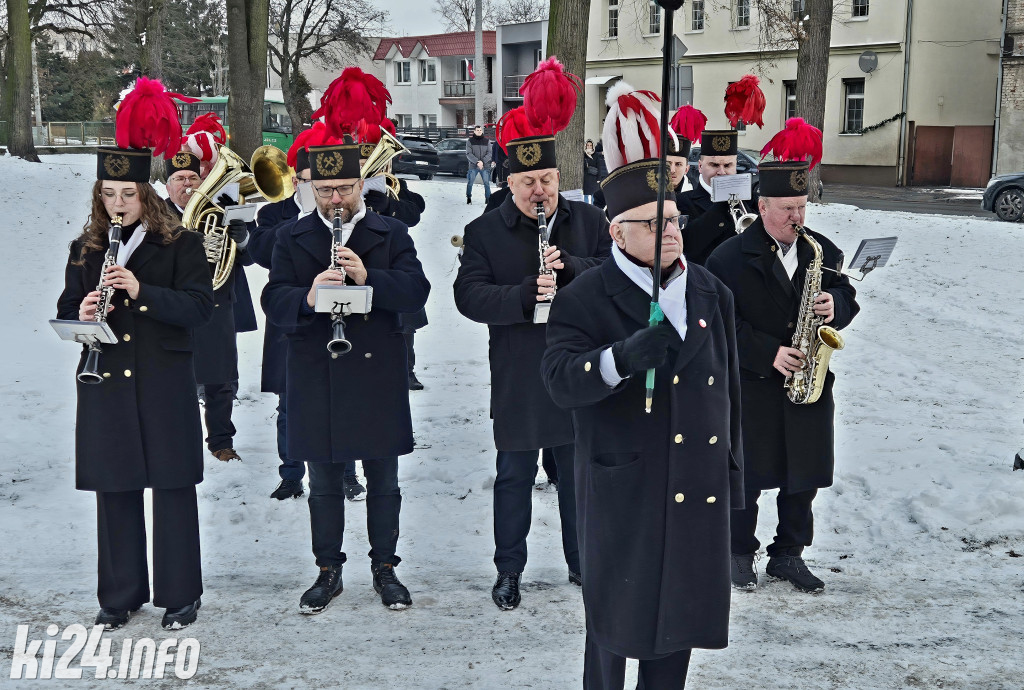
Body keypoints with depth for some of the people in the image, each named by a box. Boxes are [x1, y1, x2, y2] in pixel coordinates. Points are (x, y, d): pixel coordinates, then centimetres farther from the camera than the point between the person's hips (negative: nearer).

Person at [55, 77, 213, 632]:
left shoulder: (180, 244, -1)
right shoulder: (85, 249, 10)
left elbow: (198, 307, -11)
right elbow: (66, 313, 11)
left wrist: (141, 290, -22)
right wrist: (80, 315, -12)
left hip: (165, 385, -3)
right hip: (106, 387, 3)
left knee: (173, 486, 2)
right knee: (114, 491, 9)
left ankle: (180, 594, 15)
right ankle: (121, 594, 22)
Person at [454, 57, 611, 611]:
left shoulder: (588, 221, 5)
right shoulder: (484, 231, -1)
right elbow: (469, 296, -11)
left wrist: (571, 267, -19)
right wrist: (526, 294, -25)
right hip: (517, 378, -1)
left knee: (579, 472, 13)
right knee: (514, 476, 8)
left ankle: (582, 560, 29)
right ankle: (509, 570, 22)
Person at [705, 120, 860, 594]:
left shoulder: (822, 250, 6)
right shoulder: (731, 257, -9)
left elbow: (846, 296, 14)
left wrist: (835, 306, -10)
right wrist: (768, 354, -19)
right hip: (751, 386, -4)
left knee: (805, 476, 10)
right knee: (747, 476, 6)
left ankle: (789, 555, 27)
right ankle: (740, 553, 24)